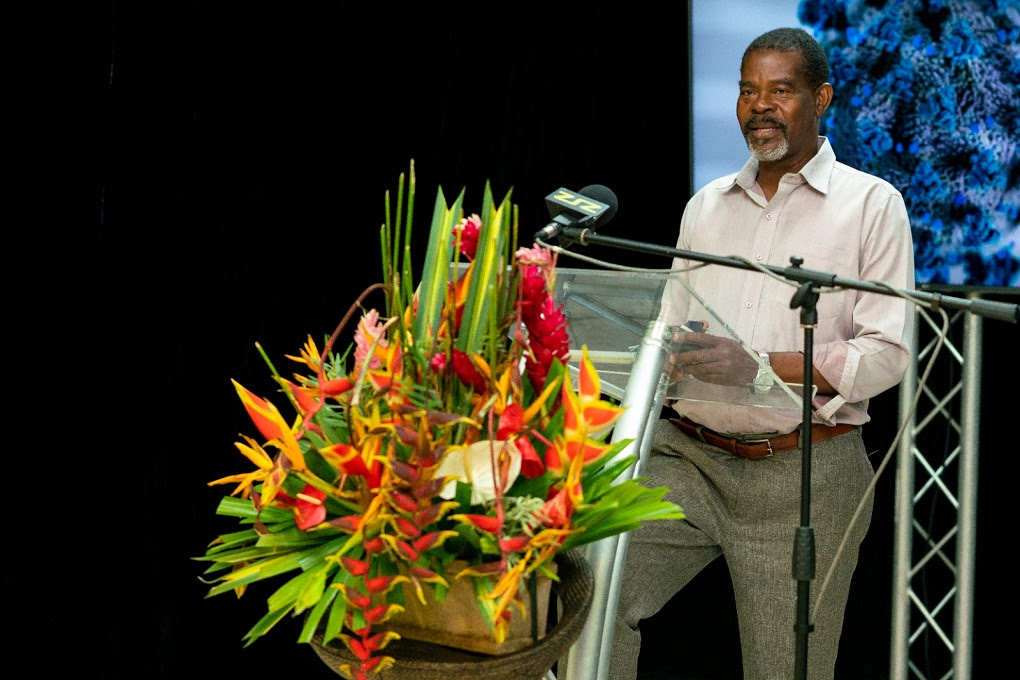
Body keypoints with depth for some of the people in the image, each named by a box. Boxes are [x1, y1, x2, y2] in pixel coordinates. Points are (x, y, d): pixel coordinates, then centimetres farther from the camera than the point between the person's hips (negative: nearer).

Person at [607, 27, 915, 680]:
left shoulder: (872, 204, 1)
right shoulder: (706, 205, 16)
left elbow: (887, 351, -8)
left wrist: (759, 368, -21)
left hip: (804, 477, -3)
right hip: (686, 455, 3)